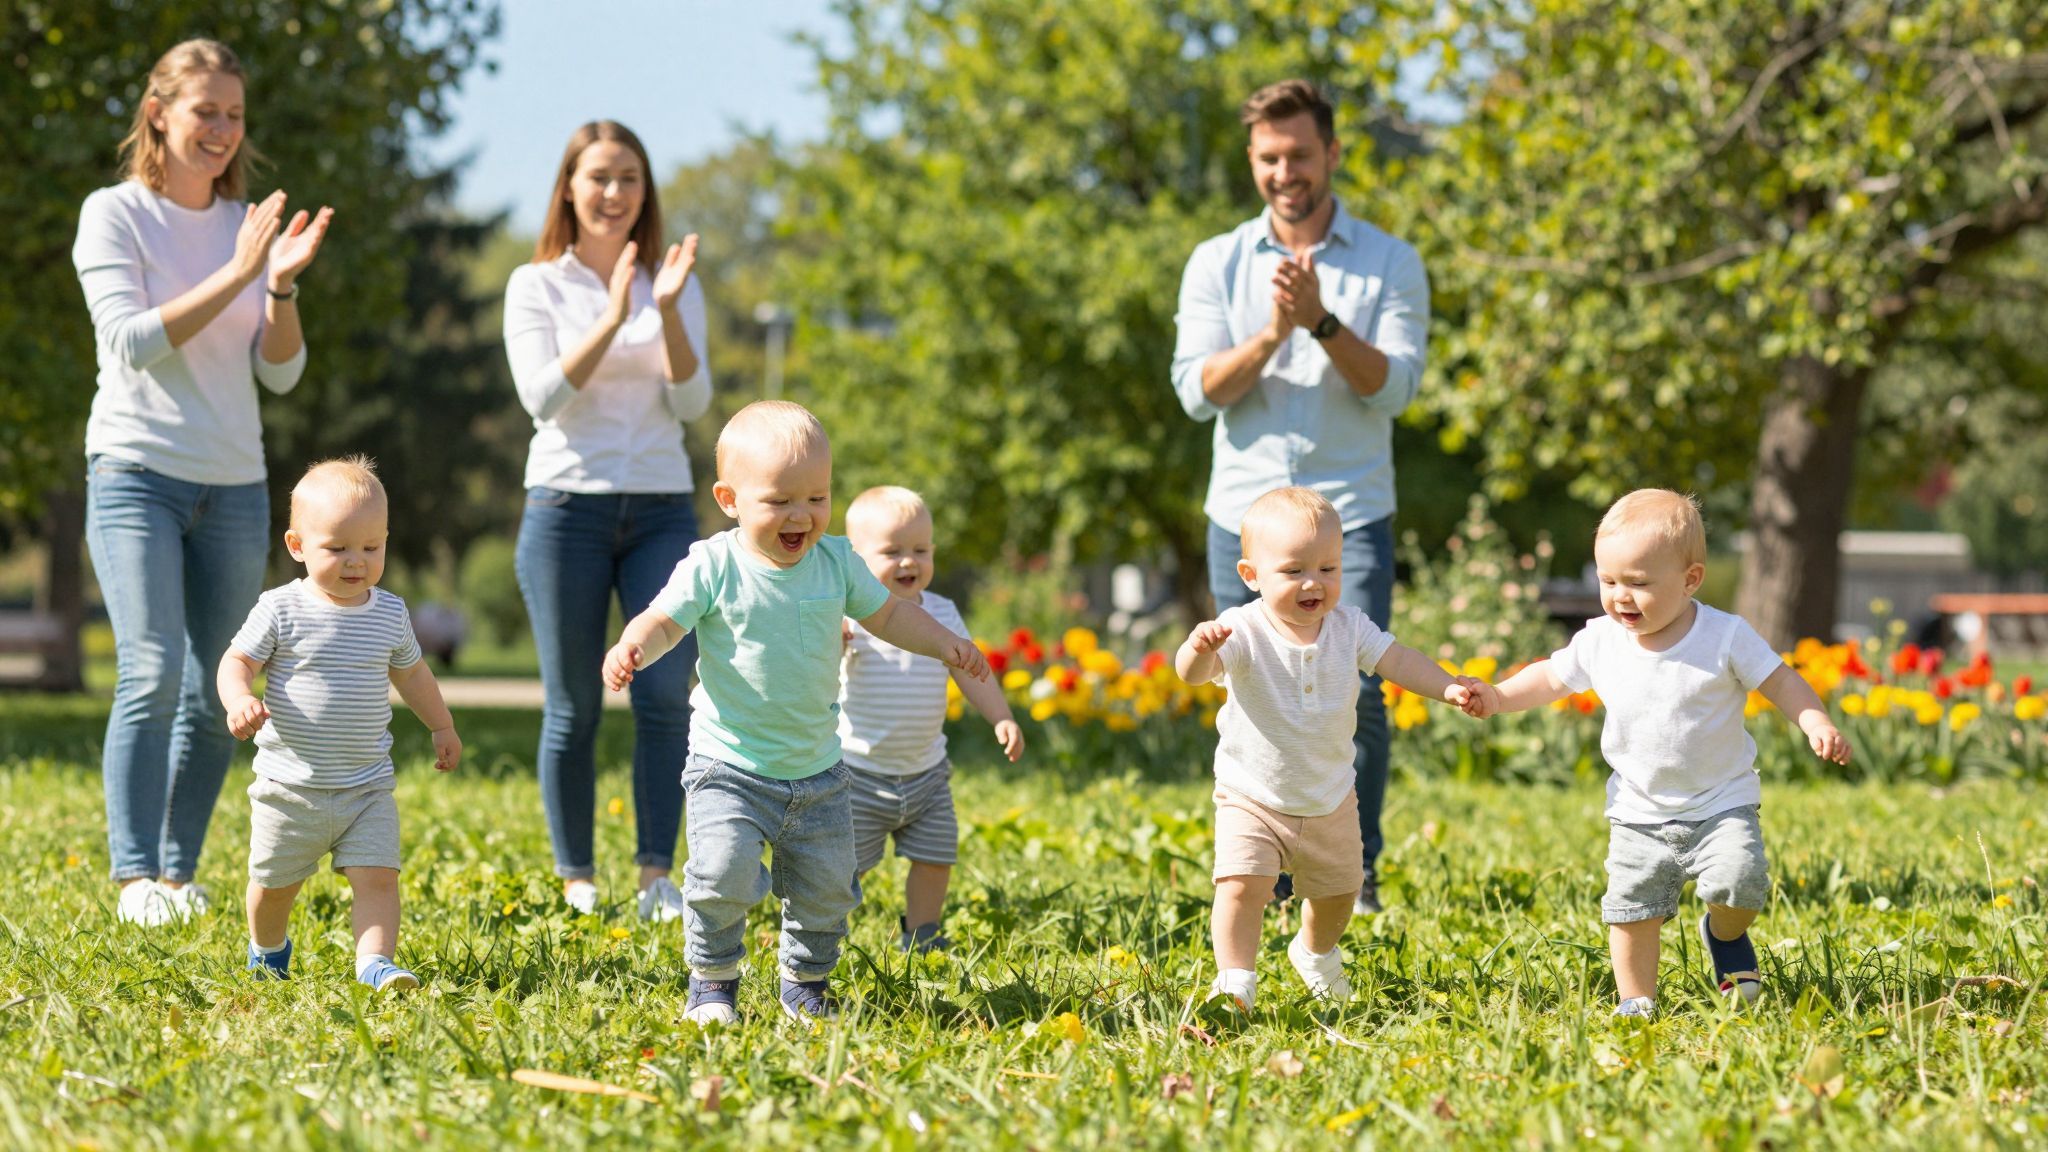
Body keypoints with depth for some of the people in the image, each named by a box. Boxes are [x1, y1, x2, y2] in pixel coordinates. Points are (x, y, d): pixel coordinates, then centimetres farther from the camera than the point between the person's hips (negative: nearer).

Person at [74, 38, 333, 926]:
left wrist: (282, 286, -12)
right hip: (137, 474, -5)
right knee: (152, 672, -18)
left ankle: (180, 872, 11)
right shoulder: (114, 214, -2)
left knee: (215, 696, 3)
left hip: (234, 486, 5)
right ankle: (134, 877, -20)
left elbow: (280, 374, 6)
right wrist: (233, 276, -18)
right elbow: (134, 341, -14)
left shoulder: (249, 224, 10)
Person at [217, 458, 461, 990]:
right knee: (273, 883, 12)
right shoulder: (281, 609, -10)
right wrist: (239, 702, -31)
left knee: (377, 875, -14)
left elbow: (411, 673, 20)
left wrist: (442, 726, 30)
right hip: (290, 783, -2)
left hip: (367, 787, 2)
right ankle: (267, 951, 38)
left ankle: (375, 962, -16)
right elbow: (237, 661, -10)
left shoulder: (390, 614, 3)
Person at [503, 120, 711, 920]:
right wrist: (611, 318, -19)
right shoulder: (536, 285, 3)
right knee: (573, 708, 0)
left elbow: (691, 403, -1)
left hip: (661, 508, 2)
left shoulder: (676, 285, 9)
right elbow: (543, 397, -10)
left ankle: (656, 877, -3)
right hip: (568, 503, -2)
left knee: (665, 696, -7)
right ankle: (576, 882, 8)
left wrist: (668, 313, -16)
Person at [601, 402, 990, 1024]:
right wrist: (632, 647, -34)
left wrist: (945, 644, 3)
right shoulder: (713, 567, -12)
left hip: (817, 769, 4)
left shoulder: (835, 562, 1)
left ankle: (805, 984, 32)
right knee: (722, 874, -20)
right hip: (730, 768, -4)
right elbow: (664, 620, -13)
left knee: (826, 889, 8)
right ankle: (712, 982, 2)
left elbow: (887, 613, 14)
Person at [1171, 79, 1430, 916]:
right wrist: (1272, 333, -17)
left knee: (1355, 695, -12)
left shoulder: (1390, 264, 4)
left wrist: (1323, 321, -21)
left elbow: (1394, 386, -7)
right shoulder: (1217, 264, 8)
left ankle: (1356, 874, -1)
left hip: (1350, 512, -2)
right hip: (1245, 516, 2)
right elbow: (1197, 391, -2)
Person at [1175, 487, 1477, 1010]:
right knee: (1241, 885, -23)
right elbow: (1193, 673, -37)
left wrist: (1449, 686, -24)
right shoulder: (1244, 632, -23)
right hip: (1253, 797, -4)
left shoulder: (1348, 627, -8)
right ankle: (1235, 983, -13)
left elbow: (1396, 659, -7)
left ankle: (1316, 952, 50)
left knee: (1338, 889, 20)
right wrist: (1200, 648, -61)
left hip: (1330, 799, 4)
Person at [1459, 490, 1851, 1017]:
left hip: (1722, 803, -3)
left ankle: (1725, 935, 13)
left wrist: (1817, 724, -24)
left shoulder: (1726, 636, -14)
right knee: (1632, 909, -1)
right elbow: (1552, 677, 11)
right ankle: (1636, 1003, 16)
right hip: (1639, 813, 3)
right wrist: (1498, 696, -2)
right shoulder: (1600, 642, -4)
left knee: (1738, 882, -21)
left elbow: (1781, 681, -8)